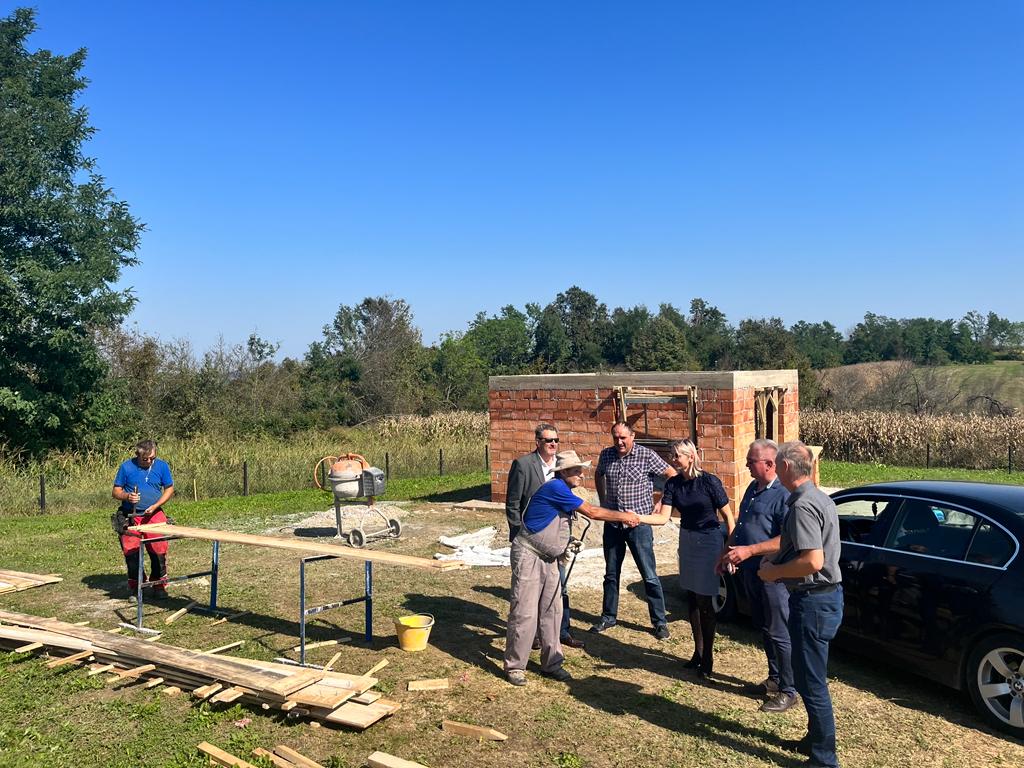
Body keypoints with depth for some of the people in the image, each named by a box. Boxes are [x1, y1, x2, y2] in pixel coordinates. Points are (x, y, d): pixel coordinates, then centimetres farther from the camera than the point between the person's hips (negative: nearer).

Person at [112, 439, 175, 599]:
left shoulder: (162, 466, 3)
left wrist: (156, 506, -5)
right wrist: (127, 496, -18)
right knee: (131, 552, 1)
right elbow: (115, 492, 4)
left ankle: (159, 585, 10)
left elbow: (169, 488, 8)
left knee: (159, 550, -6)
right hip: (130, 516, 0)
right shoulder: (126, 467, -1)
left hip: (154, 515, 1)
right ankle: (135, 585, 20)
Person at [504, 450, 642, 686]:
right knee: (525, 613, -6)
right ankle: (514, 667, 5)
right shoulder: (555, 487, -20)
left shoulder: (564, 491, 10)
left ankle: (551, 663, 20)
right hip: (528, 555, -9)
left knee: (552, 611, 10)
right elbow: (591, 512, -18)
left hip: (548, 558, 9)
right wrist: (624, 516, -8)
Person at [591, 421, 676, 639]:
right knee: (611, 574, 15)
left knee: (650, 576, 0)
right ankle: (608, 617, 28)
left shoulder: (646, 455, -11)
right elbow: (599, 475, 23)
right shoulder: (606, 455, 2)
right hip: (612, 524, 4)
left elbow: (672, 475, -3)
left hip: (639, 524, -4)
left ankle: (660, 621, 11)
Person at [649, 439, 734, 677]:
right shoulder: (673, 484, 0)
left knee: (704, 600, -1)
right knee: (691, 597, 11)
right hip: (687, 541, 6)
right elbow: (663, 516, -8)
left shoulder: (709, 481, -15)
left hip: (709, 541, -6)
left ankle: (708, 658, 13)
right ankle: (698, 651, 25)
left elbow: (727, 515, -10)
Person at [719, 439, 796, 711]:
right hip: (749, 572, 9)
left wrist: (749, 551, -28)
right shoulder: (752, 489, 10)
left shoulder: (783, 495, -19)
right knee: (763, 627, 20)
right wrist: (727, 552, 14)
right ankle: (775, 677, 34)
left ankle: (788, 691, 12)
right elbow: (739, 526, 20)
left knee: (779, 633, 1)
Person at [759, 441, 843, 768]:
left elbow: (813, 561, -29)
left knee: (811, 682, 1)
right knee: (811, 677, 22)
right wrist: (777, 558, 11)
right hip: (826, 595, 11)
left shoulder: (802, 505, -22)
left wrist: (775, 572, -14)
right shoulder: (820, 498, 11)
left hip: (812, 601, -10)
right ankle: (815, 739, 36)